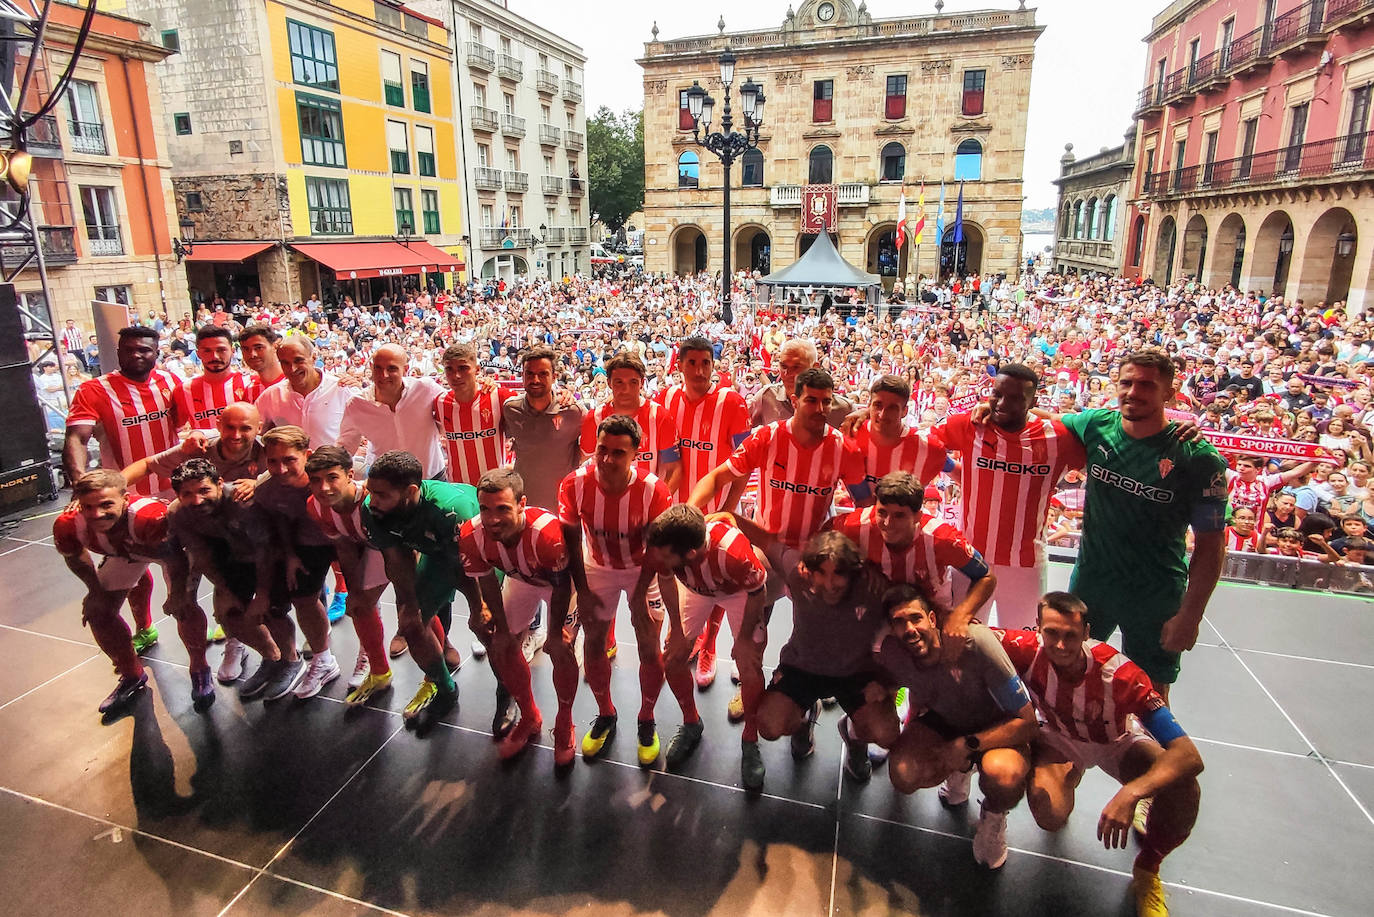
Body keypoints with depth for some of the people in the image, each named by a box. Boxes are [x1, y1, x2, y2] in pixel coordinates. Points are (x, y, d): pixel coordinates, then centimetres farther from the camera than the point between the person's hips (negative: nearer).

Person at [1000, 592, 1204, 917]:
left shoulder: (1118, 673, -37)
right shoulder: (1029, 650, -32)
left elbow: (1189, 756, -39)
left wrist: (1130, 793, -52)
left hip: (1118, 742, 0)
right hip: (1059, 739, 1)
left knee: (1185, 792, -29)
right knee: (1051, 816, -26)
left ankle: (1146, 870, 3)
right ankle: (1067, 778, 14)